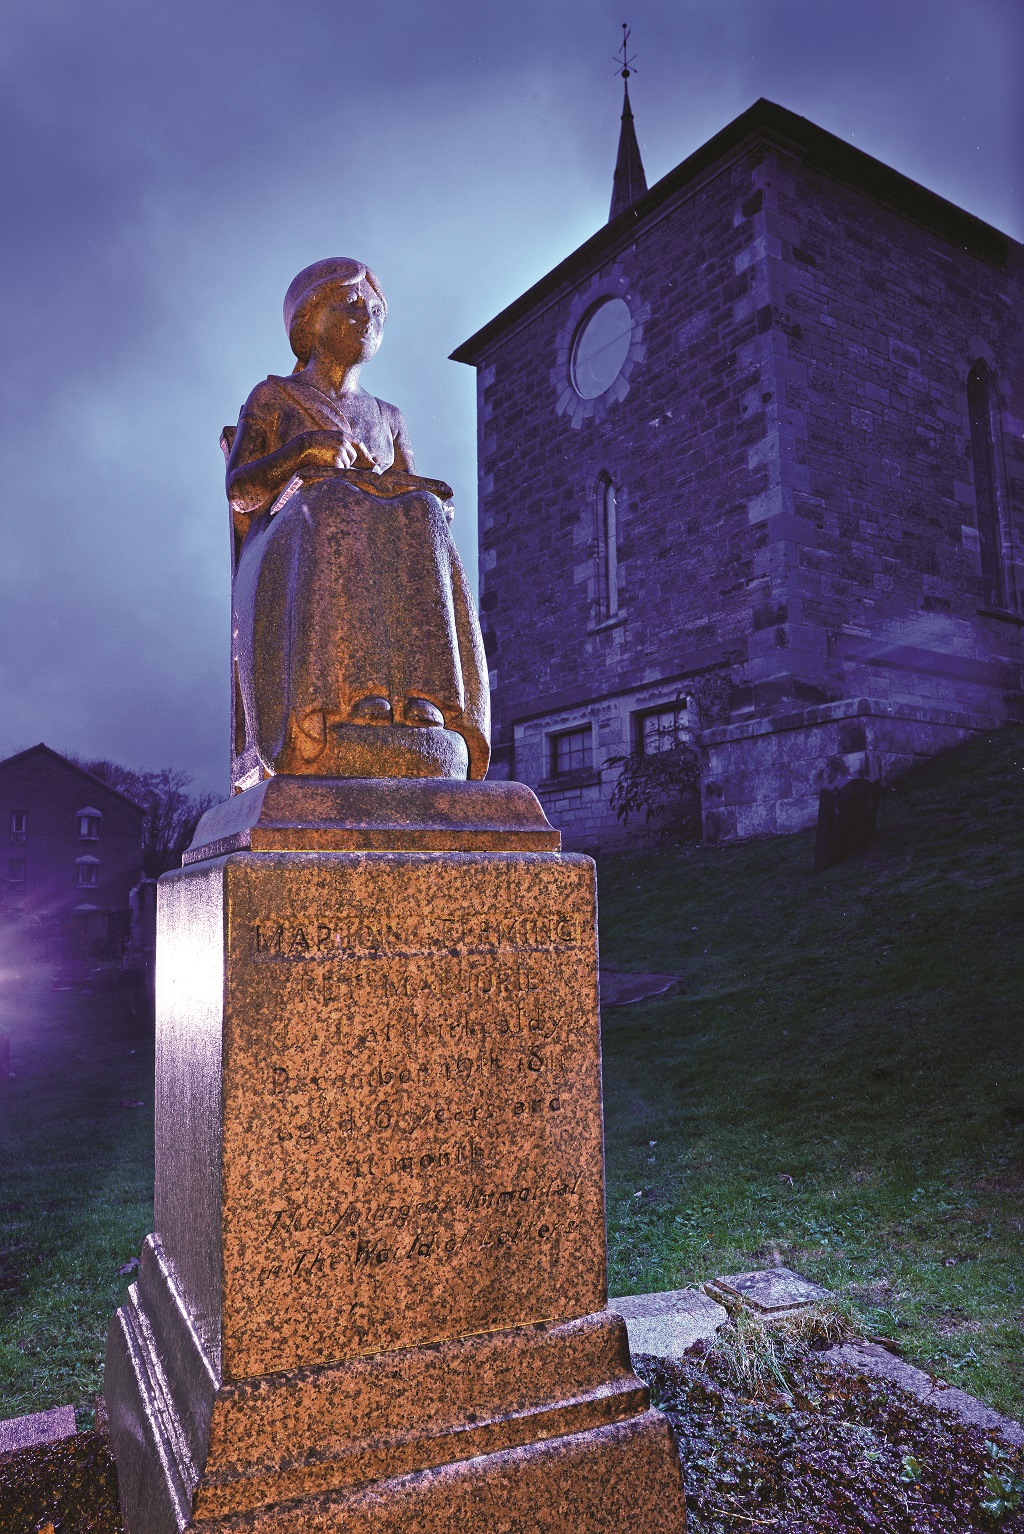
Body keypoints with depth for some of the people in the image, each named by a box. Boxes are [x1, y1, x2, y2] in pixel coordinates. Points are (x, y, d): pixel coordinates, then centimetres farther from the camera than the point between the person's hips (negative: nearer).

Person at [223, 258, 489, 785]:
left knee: (418, 522, -33)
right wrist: (306, 446, -15)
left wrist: (430, 497, -8)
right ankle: (339, 704, -52)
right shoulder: (271, 397, 19)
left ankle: (420, 705, -48)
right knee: (334, 511, -38)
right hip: (285, 555, -2)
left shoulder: (387, 419, 30)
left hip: (384, 548, 3)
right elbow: (237, 490, 2)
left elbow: (414, 493, 17)